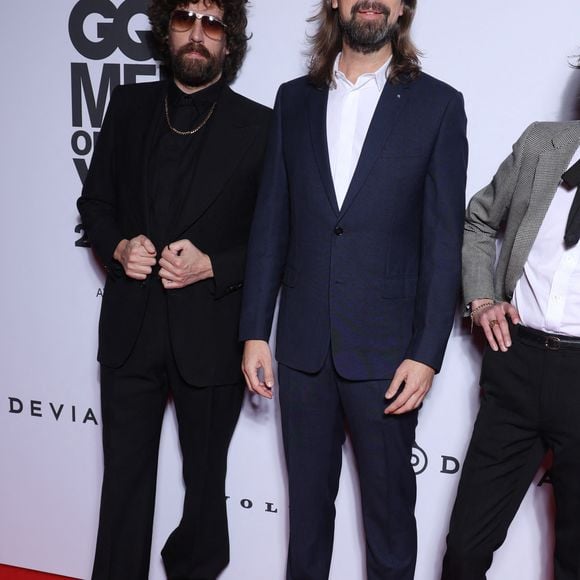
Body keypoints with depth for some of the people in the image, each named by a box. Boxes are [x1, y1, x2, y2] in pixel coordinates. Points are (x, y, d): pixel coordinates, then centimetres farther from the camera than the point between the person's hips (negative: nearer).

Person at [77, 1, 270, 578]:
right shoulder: (128, 106, 6)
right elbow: (95, 200, 12)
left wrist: (212, 266, -17)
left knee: (204, 481, 16)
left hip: (210, 335, -2)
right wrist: (119, 247, -8)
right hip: (131, 330, 2)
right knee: (124, 477, 9)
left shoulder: (257, 125, -4)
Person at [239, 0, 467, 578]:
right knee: (307, 498, 16)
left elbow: (443, 242, -5)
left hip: (385, 351, -2)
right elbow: (270, 223, 6)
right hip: (302, 345, 3)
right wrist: (255, 332, 3)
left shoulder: (437, 105, -2)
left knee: (389, 503, 11)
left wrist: (427, 354, -10)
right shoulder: (294, 99, 7)